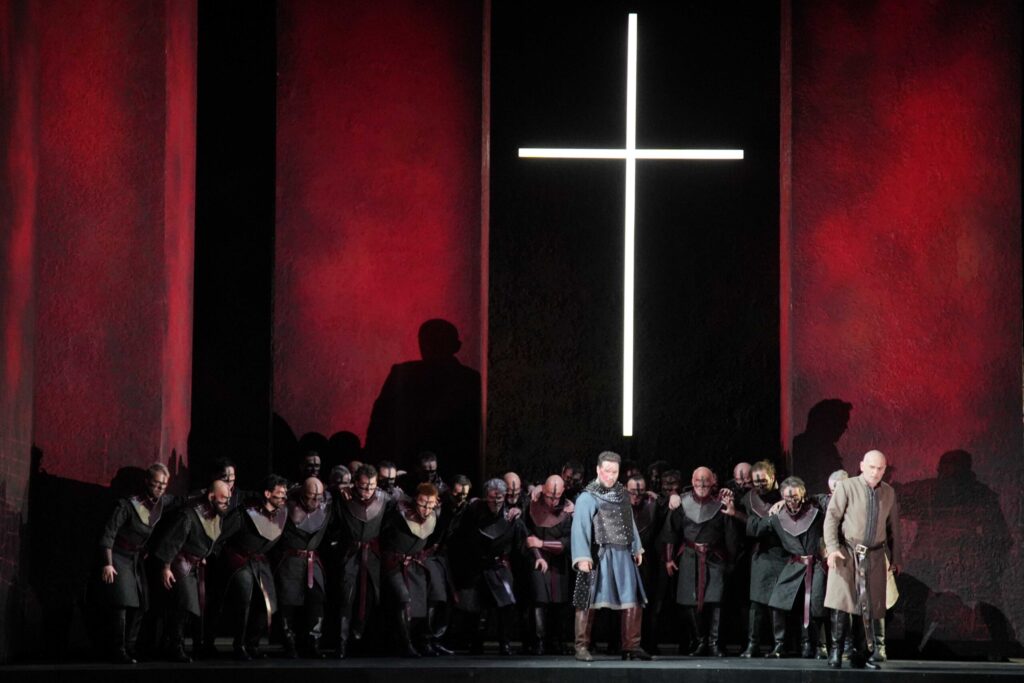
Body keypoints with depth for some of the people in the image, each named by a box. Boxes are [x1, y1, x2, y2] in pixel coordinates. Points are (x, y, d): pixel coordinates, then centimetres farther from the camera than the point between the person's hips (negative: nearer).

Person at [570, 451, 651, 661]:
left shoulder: (622, 493, 12)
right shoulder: (587, 497, -7)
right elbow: (580, 528, -14)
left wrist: (636, 548, 15)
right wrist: (582, 557, -23)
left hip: (623, 556, 6)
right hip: (599, 555, -6)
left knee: (633, 601, 5)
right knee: (589, 600, -4)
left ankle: (631, 646, 11)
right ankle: (582, 647, 0)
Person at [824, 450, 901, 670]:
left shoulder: (889, 493, 10)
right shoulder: (846, 487, -4)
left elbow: (893, 526, 17)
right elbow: (831, 518, -6)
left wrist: (895, 558, 16)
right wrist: (832, 548, -16)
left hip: (874, 556, 4)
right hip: (847, 552, -4)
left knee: (866, 606, 4)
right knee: (842, 604, -11)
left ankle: (860, 655, 10)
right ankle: (836, 651, -6)